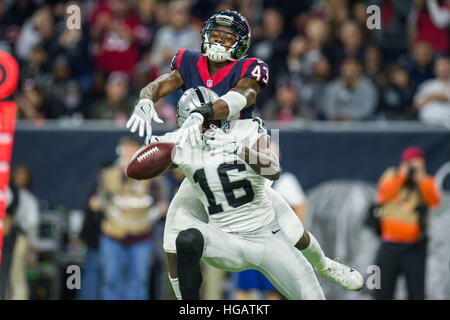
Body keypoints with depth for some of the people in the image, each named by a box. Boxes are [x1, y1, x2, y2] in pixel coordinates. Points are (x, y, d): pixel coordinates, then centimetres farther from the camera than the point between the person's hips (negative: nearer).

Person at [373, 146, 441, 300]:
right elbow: (383, 196, -10)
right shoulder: (392, 175, 7)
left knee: (417, 292, -6)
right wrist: (402, 176, -11)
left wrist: (421, 179, -15)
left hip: (415, 246, 0)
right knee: (382, 292, 1)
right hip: (390, 245, 0)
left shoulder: (427, 182, 7)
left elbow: (434, 200, -11)